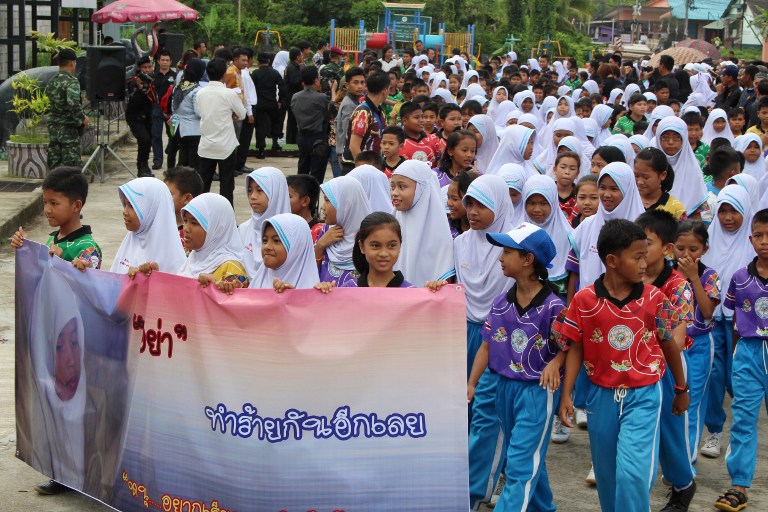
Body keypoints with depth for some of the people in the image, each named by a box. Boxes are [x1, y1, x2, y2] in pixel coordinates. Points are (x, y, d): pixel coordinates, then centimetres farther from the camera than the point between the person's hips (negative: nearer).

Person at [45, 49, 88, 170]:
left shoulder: (52, 81, 9)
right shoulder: (71, 81, -15)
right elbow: (73, 103, -28)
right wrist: (83, 118, -15)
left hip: (53, 126, 7)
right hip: (68, 128, -7)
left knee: (54, 164, 11)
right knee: (72, 164, -3)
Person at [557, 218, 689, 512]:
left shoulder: (654, 298, -8)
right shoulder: (584, 300, -9)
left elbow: (669, 345, 4)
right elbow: (575, 349, -1)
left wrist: (681, 389, 14)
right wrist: (566, 394, -5)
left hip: (643, 395, -1)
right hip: (602, 395, 1)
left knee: (633, 471, -13)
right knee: (606, 473, 15)